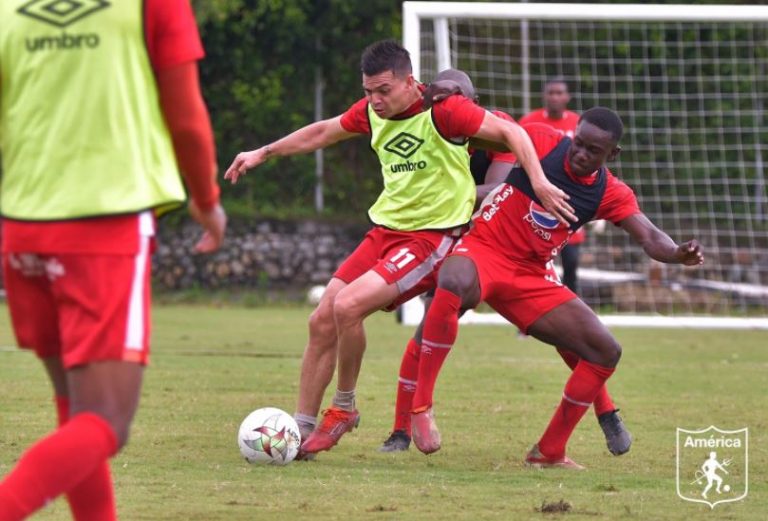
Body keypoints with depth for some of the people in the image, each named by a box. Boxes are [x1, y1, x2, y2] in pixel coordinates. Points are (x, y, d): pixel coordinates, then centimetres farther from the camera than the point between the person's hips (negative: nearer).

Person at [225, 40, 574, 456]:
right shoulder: (372, 112, 5)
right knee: (321, 321, -2)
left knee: (347, 307, -23)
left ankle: (343, 409, -2)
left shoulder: (441, 110, -16)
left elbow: (510, 132, -12)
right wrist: (262, 154, 26)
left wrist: (538, 181, -24)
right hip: (384, 230, 7)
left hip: (430, 236, -7)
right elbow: (323, 132, 22)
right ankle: (301, 431, 6)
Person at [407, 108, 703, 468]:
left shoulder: (611, 195, -1)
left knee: (606, 352, -2)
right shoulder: (540, 142, -10)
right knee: (455, 285, -43)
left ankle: (549, 452, 11)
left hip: (530, 278, 5)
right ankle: (421, 405, -33)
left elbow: (649, 238, -13)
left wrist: (678, 253, -35)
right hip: (482, 250, -5)